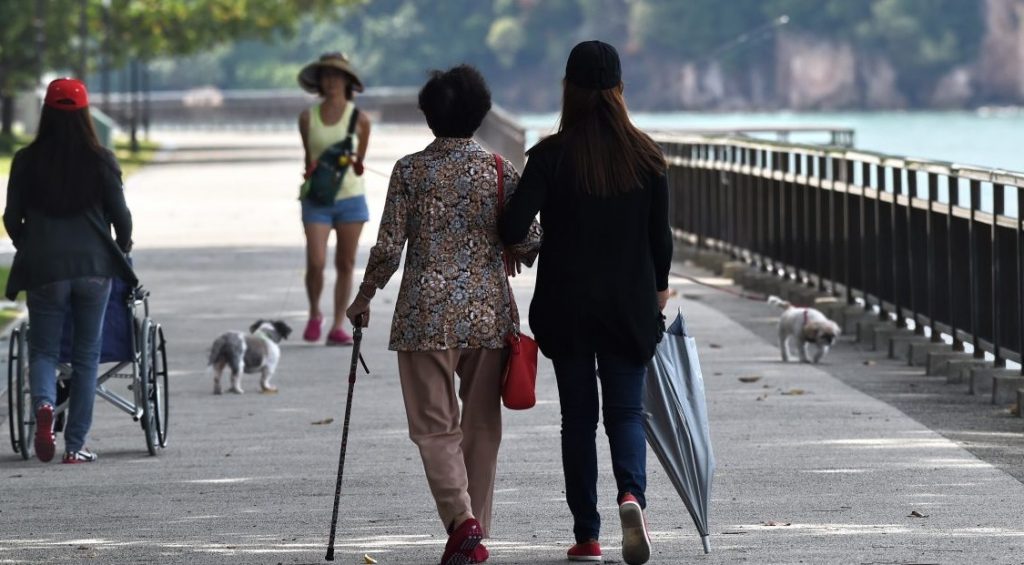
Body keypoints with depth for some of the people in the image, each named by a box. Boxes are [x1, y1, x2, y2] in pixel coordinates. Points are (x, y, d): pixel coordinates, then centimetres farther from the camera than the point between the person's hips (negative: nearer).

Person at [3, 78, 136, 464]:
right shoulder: (100, 161, -3)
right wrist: (123, 244, 21)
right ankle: (75, 445, 7)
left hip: (43, 268, 0)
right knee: (86, 355, 9)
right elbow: (120, 214, 0)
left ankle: (44, 404, -22)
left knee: (43, 348, 10)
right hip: (94, 265, 0)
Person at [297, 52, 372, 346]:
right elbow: (308, 157, 13)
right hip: (317, 200, 0)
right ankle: (314, 315, 14)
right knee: (315, 263, -11)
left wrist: (355, 165, -8)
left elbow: (359, 160, 10)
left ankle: (338, 327, 9)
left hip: (350, 197, 0)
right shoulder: (308, 117, 2)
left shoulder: (359, 118, -1)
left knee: (345, 265, 3)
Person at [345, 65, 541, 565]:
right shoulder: (500, 171, 0)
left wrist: (364, 297, 11)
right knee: (482, 426, 12)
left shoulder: (410, 171, -4)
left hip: (427, 315, -2)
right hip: (489, 315, 2)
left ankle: (461, 518, -19)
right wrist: (519, 251, 23)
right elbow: (529, 243, -1)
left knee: (435, 424, 2)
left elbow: (389, 246, -4)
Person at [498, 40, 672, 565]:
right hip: (630, 305, 1)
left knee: (578, 416, 9)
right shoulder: (645, 154, -2)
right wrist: (658, 292, 17)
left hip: (567, 306, -1)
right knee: (626, 410, 8)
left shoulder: (552, 155, -9)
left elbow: (514, 227, -17)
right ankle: (631, 493, -20)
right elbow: (660, 236, 3)